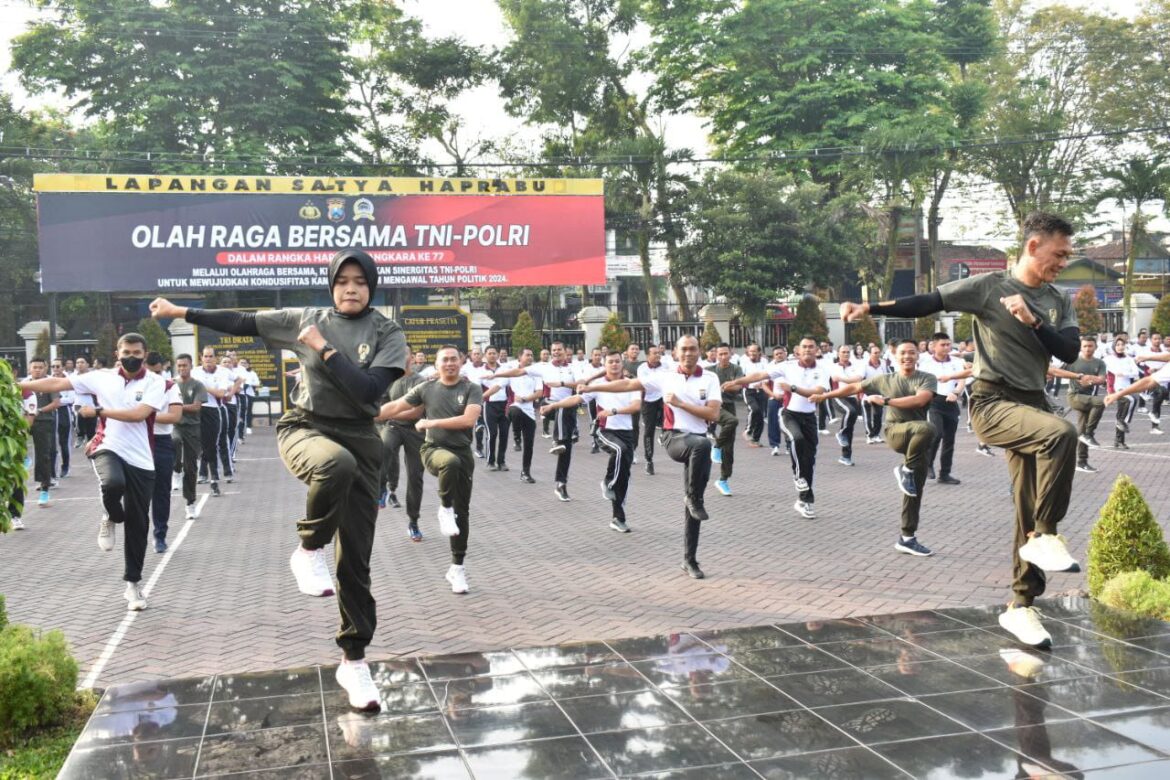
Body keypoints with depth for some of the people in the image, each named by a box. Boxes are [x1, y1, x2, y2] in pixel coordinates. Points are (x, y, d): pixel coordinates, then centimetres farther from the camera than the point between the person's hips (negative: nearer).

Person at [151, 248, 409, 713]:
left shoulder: (387, 334, -3)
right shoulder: (308, 318, 4)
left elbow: (370, 390, -16)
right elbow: (244, 323, 13)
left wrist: (323, 349, -15)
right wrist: (181, 312, 17)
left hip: (359, 438, 1)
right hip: (304, 427, 0)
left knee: (355, 558, 2)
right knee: (336, 464, -40)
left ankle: (354, 661, 15)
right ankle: (308, 550, -13)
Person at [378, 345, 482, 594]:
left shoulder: (471, 389, -1)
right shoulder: (426, 388, 4)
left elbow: (469, 419, -15)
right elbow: (395, 407, 8)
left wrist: (431, 423, -12)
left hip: (462, 452, 1)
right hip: (434, 449, -1)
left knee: (462, 512, 4)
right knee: (451, 461, -39)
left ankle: (457, 567, 16)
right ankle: (445, 508, -13)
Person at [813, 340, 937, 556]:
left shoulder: (927, 378, 3)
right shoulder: (885, 380, 9)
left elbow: (920, 400, -15)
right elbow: (854, 387, 17)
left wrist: (886, 401, -13)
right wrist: (824, 395, 21)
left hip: (917, 441, 2)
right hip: (895, 432, -2)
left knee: (914, 491, 2)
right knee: (927, 427, -35)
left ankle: (907, 538, 12)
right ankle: (906, 470, -15)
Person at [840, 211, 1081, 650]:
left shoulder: (1059, 302, 11)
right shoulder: (989, 286, -4)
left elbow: (1070, 352, 1)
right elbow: (927, 303, -8)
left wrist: (1033, 322, -13)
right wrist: (869, 308, -17)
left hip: (1032, 403, 6)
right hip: (992, 402, -6)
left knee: (1031, 513, 6)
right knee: (1061, 433, -34)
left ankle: (1020, 607, 16)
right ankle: (1045, 536, -19)